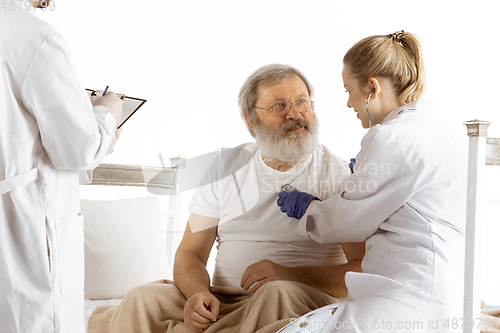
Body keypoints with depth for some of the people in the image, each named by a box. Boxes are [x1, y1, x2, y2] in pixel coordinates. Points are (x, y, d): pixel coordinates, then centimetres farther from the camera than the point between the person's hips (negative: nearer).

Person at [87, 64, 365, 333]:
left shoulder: (337, 174, 1)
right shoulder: (225, 168, 10)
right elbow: (190, 253, 8)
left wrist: (291, 275, -21)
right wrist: (199, 293, -16)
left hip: (307, 303, -1)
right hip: (223, 301, 1)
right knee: (142, 300, -26)